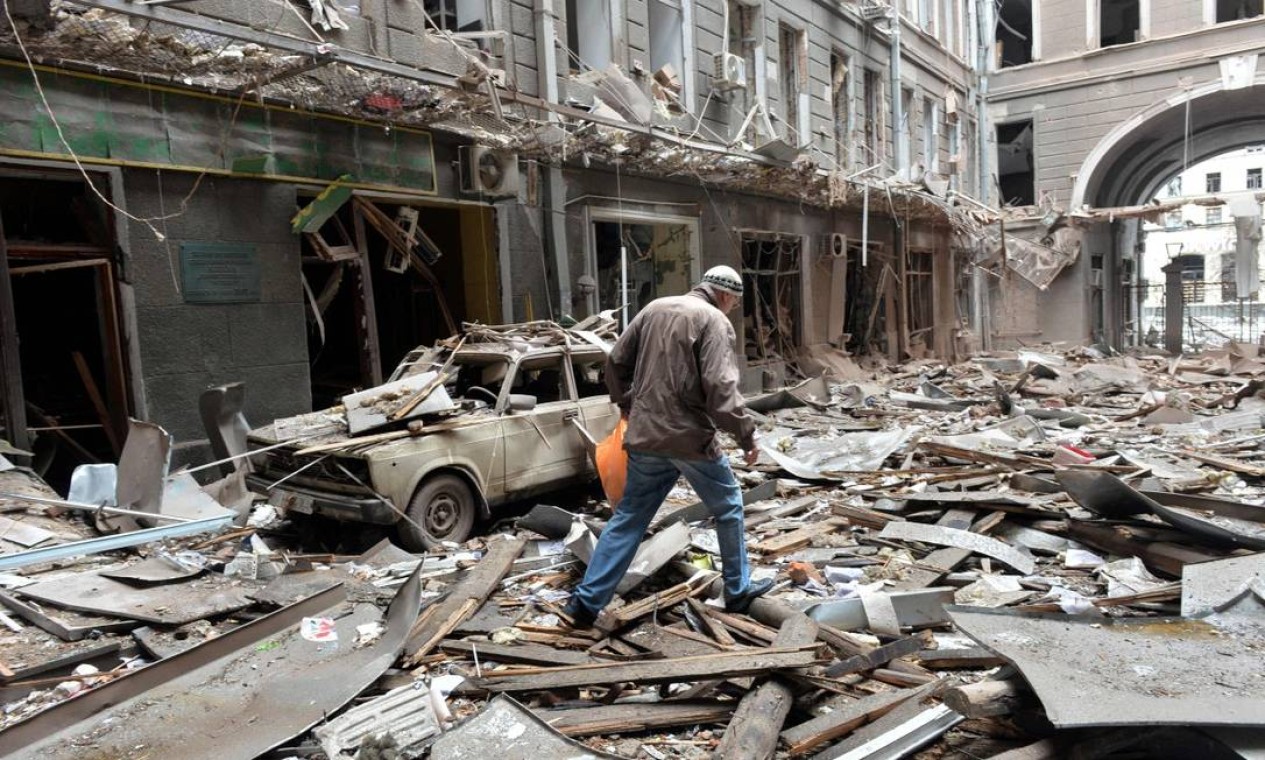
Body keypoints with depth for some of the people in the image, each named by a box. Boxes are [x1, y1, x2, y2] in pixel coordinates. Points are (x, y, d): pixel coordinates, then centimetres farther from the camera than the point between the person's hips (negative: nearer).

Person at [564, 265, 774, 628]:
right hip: (690, 437, -5)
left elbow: (616, 362, 14)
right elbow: (720, 387, -19)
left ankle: (587, 601, 11)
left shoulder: (655, 308, 11)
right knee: (728, 508, 16)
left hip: (645, 435, 6)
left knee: (628, 518, 12)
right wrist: (746, 433, -11)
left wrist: (625, 402, 27)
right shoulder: (714, 320, -8)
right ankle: (738, 591, 28)